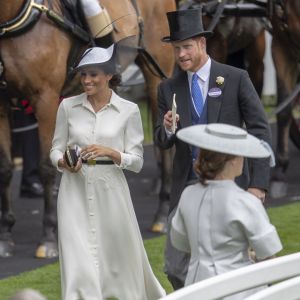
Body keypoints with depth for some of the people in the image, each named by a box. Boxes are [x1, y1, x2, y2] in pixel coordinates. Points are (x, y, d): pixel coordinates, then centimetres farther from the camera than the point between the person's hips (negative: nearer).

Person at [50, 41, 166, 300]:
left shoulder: (128, 111, -1)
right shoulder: (68, 106, 4)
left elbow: (137, 161, -1)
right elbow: (56, 148, 10)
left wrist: (110, 152, -18)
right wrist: (63, 162, -12)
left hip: (110, 190, -1)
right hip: (76, 190, 1)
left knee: (121, 255, 12)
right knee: (78, 260, -7)